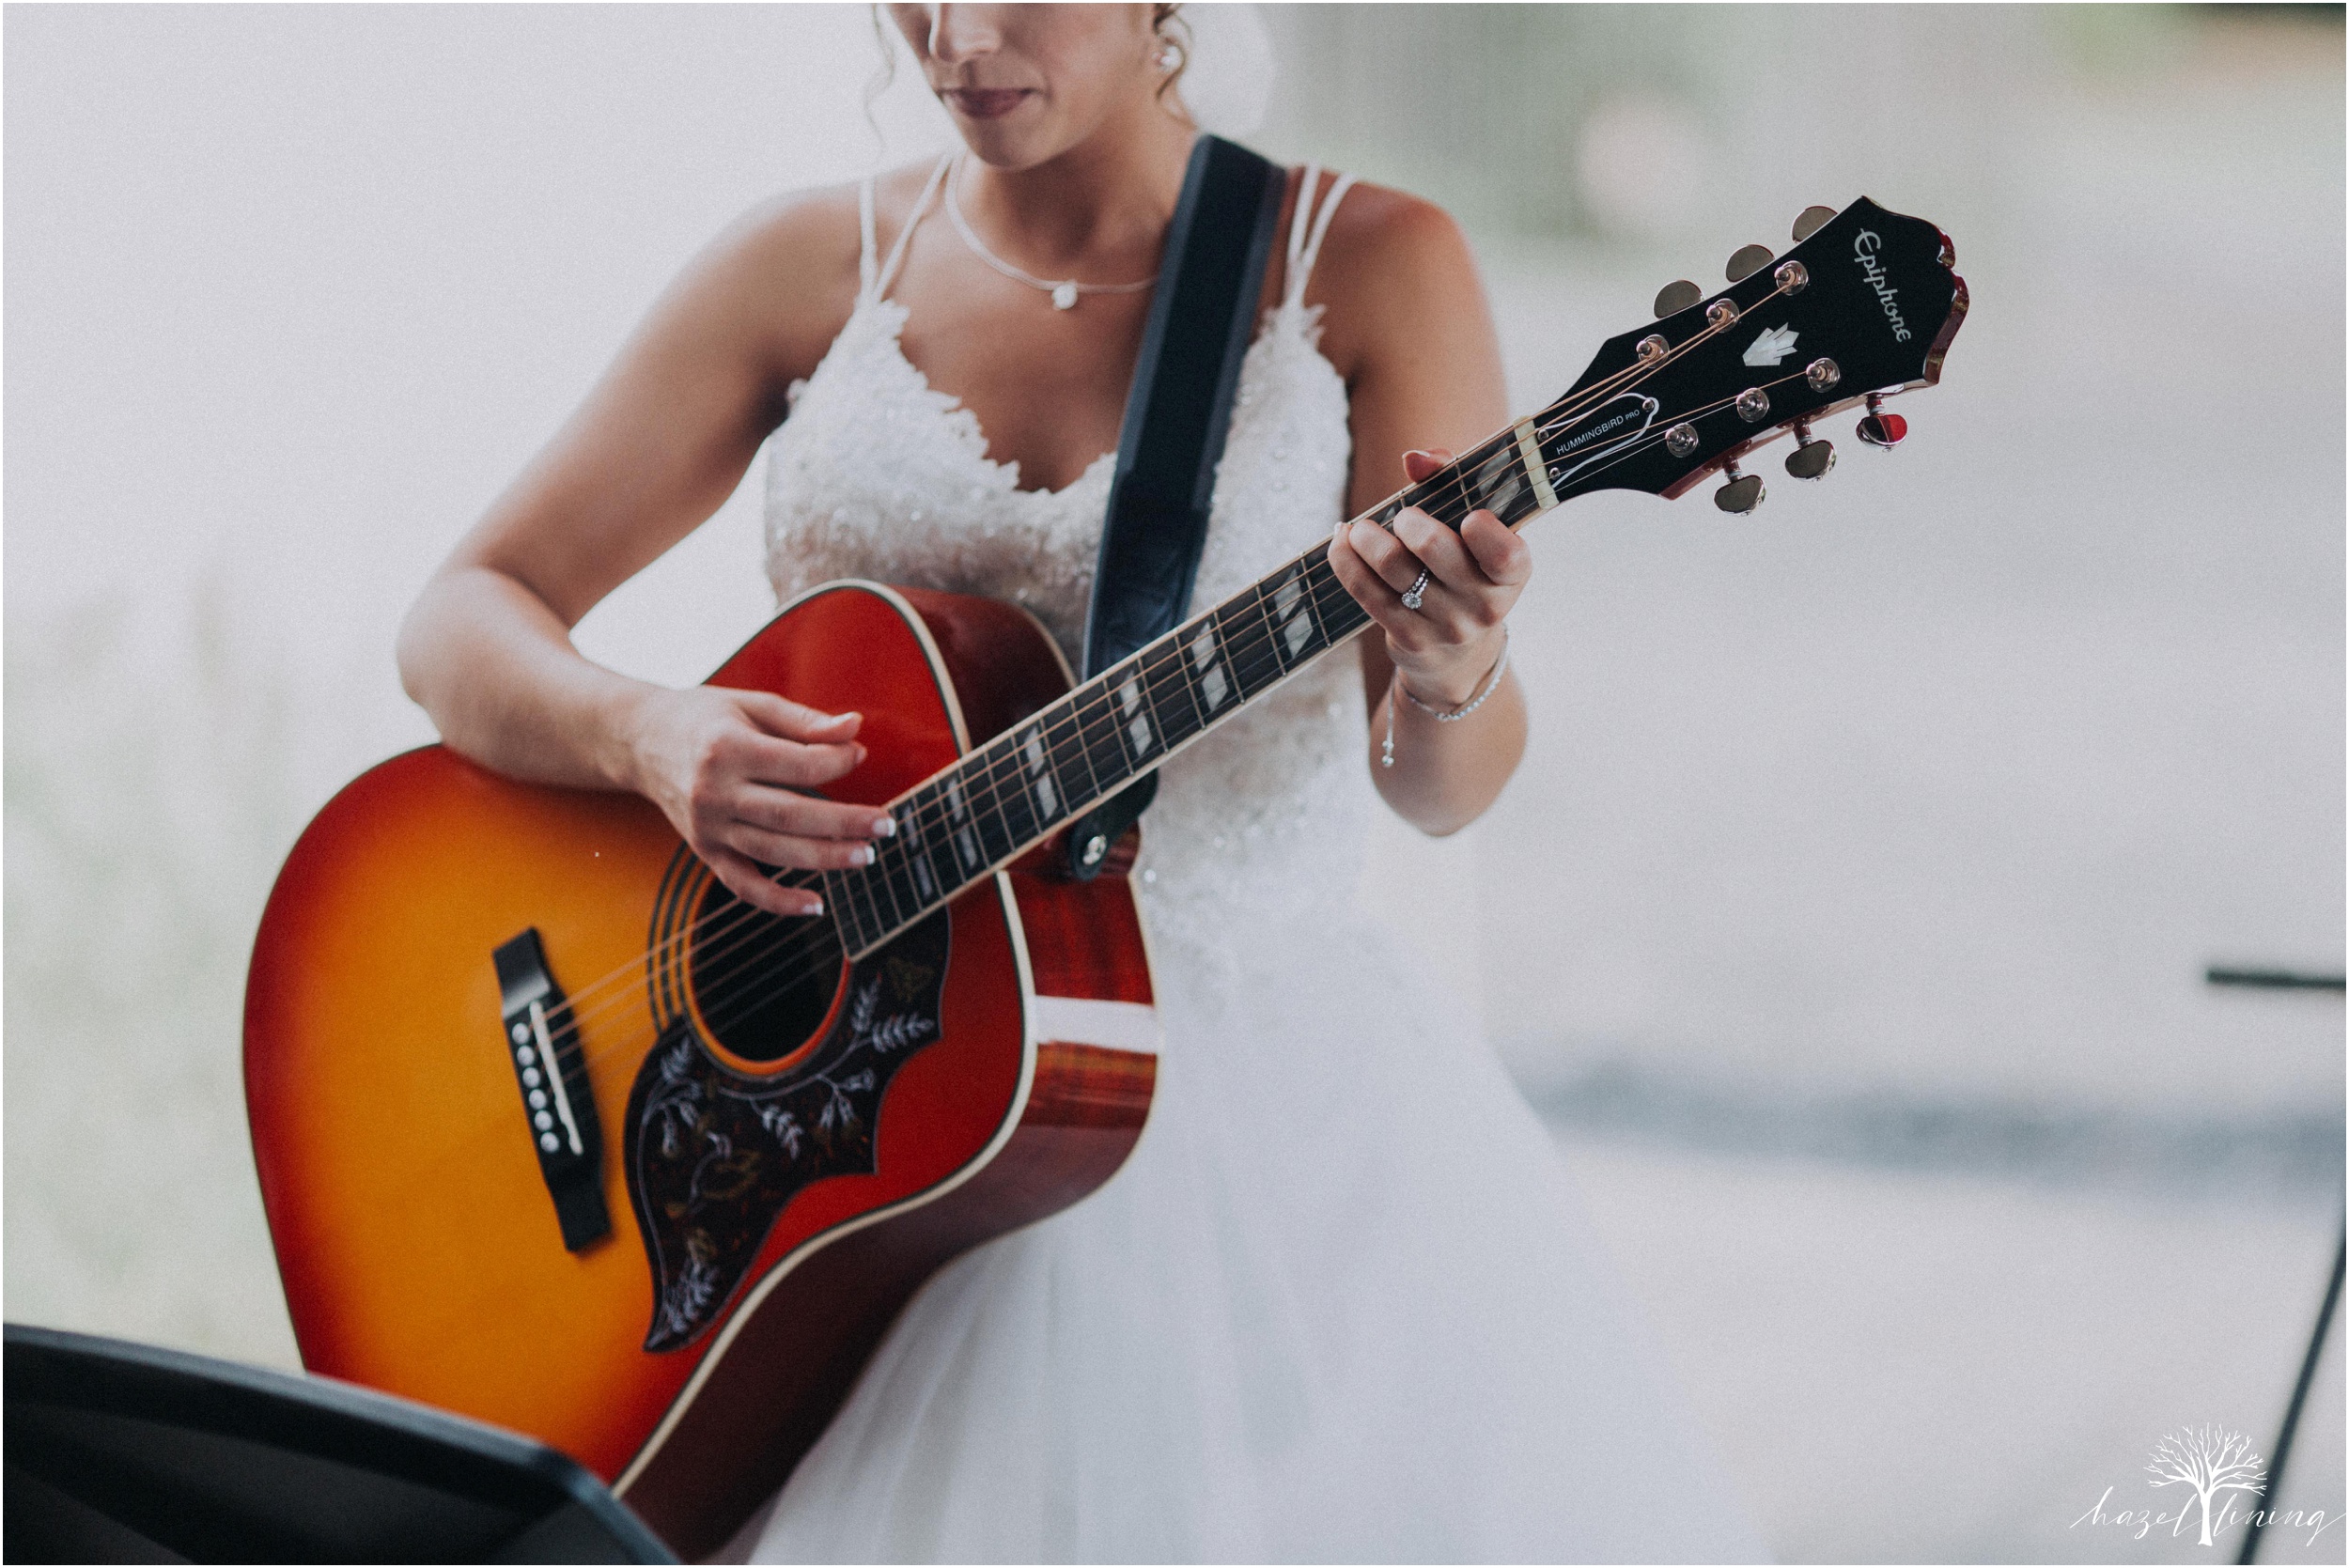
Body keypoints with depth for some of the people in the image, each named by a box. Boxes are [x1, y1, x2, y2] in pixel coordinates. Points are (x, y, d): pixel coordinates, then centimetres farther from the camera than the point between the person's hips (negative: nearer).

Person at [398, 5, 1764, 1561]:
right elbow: (465, 618, 7)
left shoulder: (1366, 266, 1)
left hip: (1259, 1068, -1)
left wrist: (1452, 675, -26)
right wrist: (645, 734, -14)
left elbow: (1441, 787, -2)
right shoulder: (814, 268, 7)